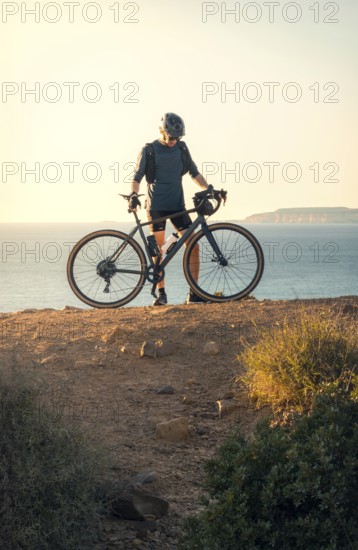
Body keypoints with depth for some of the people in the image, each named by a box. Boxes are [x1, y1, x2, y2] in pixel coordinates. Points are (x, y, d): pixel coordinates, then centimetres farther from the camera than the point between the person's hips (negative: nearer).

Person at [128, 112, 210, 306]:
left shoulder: (181, 149, 9)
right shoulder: (149, 150, -2)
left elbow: (194, 173, 15)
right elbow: (137, 177, -2)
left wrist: (208, 189, 1)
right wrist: (134, 195, -19)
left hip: (177, 205, 3)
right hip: (156, 206, -3)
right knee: (157, 249, -3)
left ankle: (194, 293, -4)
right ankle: (161, 293, 5)